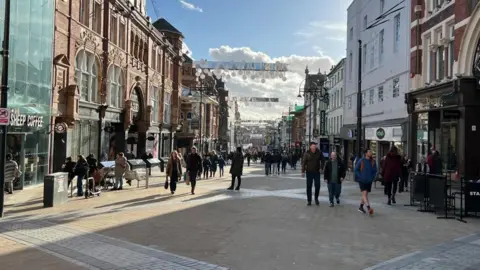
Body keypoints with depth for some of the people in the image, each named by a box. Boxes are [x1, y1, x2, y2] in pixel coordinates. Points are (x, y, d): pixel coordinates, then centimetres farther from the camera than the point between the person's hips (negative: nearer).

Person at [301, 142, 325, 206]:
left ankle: (316, 199, 22)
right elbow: (303, 162, -6)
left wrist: (321, 168, 2)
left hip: (317, 172, 1)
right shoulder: (307, 153, -8)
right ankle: (309, 200, 13)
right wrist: (303, 171, -10)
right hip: (309, 172, -1)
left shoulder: (319, 153, -2)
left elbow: (323, 160, 12)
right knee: (309, 187, 4)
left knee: (317, 186, 1)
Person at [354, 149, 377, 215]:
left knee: (365, 194, 11)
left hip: (369, 181, 5)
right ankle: (368, 207, -23)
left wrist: (372, 177, 1)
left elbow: (375, 171, 12)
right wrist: (360, 177, -9)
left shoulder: (373, 162, 2)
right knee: (364, 193, -15)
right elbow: (356, 170, -3)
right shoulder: (361, 161, -8)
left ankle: (361, 207, 24)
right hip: (362, 180, -5)